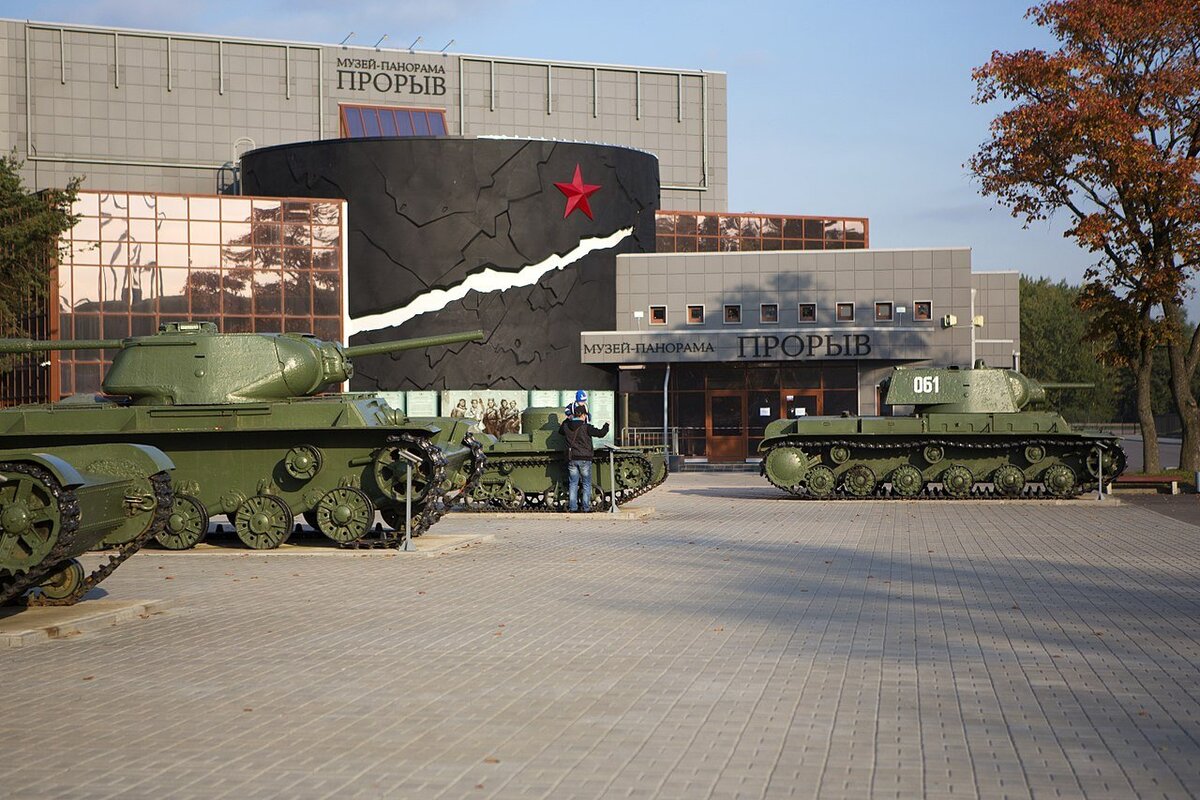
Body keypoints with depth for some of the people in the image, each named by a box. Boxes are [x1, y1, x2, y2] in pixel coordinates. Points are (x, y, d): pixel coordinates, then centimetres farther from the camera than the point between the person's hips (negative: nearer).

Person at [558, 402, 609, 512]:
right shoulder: (586, 427, -12)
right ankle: (586, 507, 5)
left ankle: (572, 507, 6)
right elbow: (601, 433, -9)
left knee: (573, 484, 9)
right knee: (586, 484, 6)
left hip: (572, 459, 3)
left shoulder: (566, 426, 1)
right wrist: (606, 425, 10)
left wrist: (567, 420, 35)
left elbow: (560, 430, 24)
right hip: (585, 459, -3)